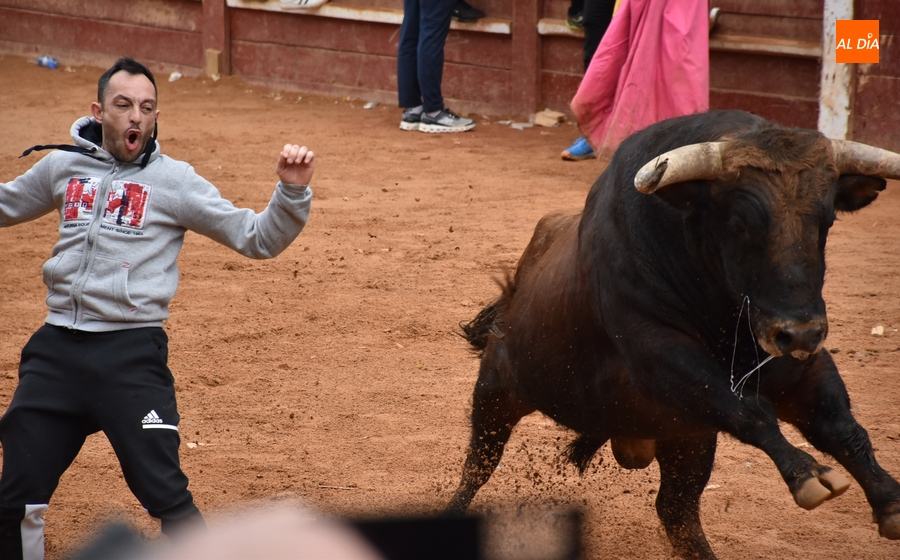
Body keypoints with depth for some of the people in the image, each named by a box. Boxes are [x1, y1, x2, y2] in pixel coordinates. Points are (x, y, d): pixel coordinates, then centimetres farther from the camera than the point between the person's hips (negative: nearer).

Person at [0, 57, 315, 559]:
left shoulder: (174, 180, -1)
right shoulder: (62, 167, 10)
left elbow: (258, 239, -3)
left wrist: (293, 191, -19)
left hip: (132, 353, -4)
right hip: (56, 349, 4)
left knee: (166, 495, -11)